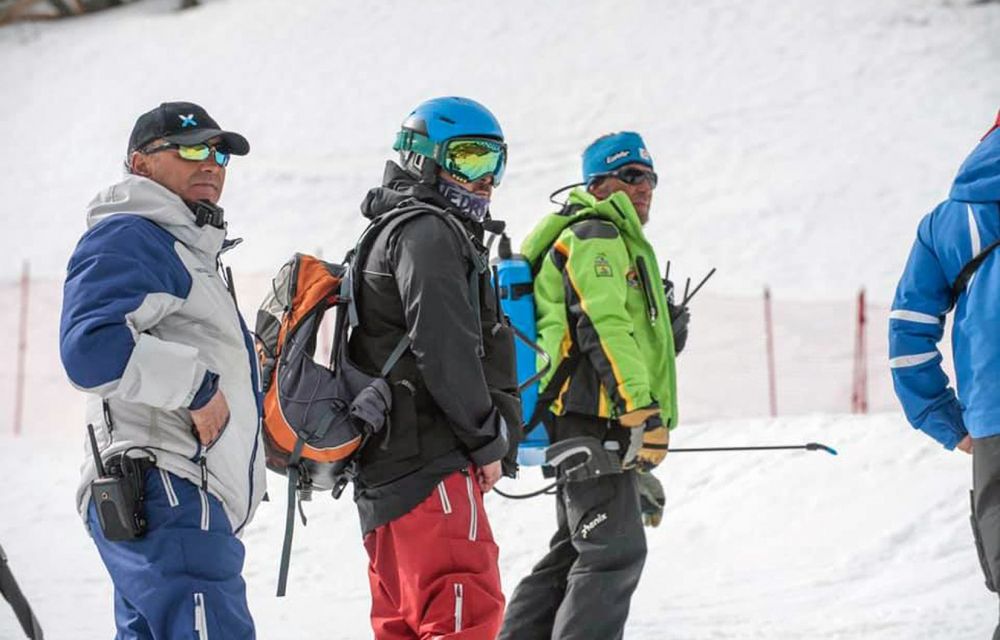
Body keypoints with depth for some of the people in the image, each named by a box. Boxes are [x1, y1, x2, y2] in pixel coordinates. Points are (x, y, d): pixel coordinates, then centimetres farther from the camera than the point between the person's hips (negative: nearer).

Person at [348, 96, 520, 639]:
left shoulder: (394, 236, 25)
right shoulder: (428, 232, -8)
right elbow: (444, 346, -18)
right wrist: (488, 440, -10)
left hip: (384, 470, 11)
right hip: (431, 466, -11)